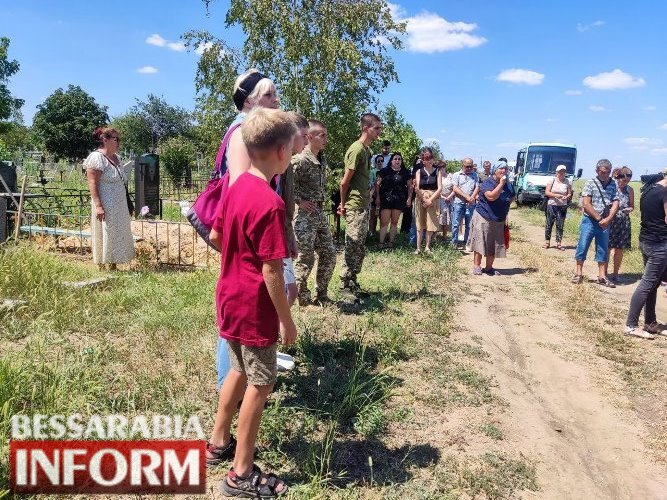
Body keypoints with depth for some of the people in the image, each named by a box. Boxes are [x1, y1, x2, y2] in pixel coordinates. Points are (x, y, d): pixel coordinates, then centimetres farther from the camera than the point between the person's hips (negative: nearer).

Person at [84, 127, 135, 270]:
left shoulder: (116, 157, 13)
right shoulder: (96, 158, -12)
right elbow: (92, 184, -18)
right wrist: (98, 206, -23)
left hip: (119, 206, 9)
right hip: (105, 207, -9)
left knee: (118, 236, 12)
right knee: (105, 237, -2)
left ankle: (113, 267, 21)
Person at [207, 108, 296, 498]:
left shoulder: (238, 186, 3)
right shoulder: (270, 203, -24)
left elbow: (214, 235, 13)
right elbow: (271, 272, -22)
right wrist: (286, 320, -13)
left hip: (231, 297, 9)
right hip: (254, 307, -9)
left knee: (240, 370, 25)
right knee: (261, 384, 6)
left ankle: (219, 441, 41)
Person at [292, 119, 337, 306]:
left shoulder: (322, 159, 10)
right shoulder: (300, 160, -17)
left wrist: (322, 200, 13)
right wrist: (299, 200, -17)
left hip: (320, 214, 8)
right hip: (305, 215, -8)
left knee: (329, 255, 11)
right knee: (305, 259, 0)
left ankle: (321, 294, 25)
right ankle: (302, 298, 16)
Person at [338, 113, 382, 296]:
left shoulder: (366, 150, 14)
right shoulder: (356, 150, -16)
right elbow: (345, 181, -15)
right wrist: (343, 204, -4)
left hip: (363, 205, 9)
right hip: (355, 207, -9)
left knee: (359, 246, 14)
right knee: (353, 246, -3)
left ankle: (351, 281, 23)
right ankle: (346, 282, 7)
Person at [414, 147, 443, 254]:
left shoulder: (437, 171, 2)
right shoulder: (419, 171, 3)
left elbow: (440, 188, -4)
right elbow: (417, 188, -4)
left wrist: (430, 199, -13)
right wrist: (424, 200, -13)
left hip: (433, 200, 0)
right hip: (420, 199, 0)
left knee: (431, 224, 1)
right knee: (420, 225, 3)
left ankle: (427, 247, 12)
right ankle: (418, 248, 6)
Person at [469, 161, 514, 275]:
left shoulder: (507, 185, 9)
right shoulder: (487, 183, -12)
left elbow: (512, 198, 23)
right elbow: (491, 197, -28)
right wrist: (501, 184, -22)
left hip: (499, 221, 7)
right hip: (484, 218, -7)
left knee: (494, 245, 9)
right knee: (480, 243, -3)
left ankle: (488, 268, 19)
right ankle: (476, 266, 7)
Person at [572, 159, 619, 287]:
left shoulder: (613, 185, 6)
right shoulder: (590, 183, -4)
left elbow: (615, 204, 1)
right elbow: (586, 204, -11)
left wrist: (607, 219, -12)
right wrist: (599, 218, -13)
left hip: (605, 223, 3)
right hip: (589, 220, -3)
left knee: (603, 249, 8)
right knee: (583, 246, -2)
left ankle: (602, 277, 15)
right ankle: (579, 273, 9)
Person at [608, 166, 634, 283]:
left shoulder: (630, 190, 5)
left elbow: (632, 206, 14)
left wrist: (629, 209, -7)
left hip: (624, 223, 3)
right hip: (610, 221, -3)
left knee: (619, 249, 7)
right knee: (607, 248, -3)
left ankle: (615, 273, 19)